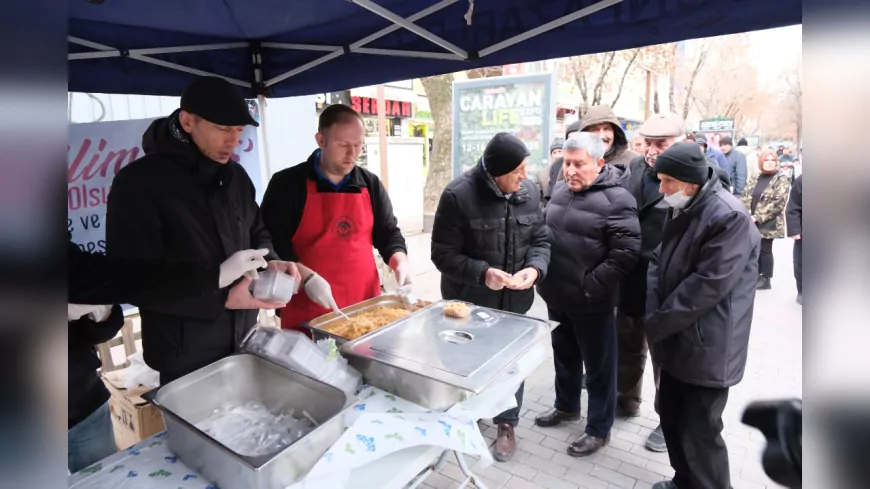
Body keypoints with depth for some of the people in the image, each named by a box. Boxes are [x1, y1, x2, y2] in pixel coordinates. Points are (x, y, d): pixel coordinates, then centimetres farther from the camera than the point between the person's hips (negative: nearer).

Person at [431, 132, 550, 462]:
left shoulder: (529, 192, -4)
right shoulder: (459, 195, -20)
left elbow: (540, 239, 3)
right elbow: (443, 254, -18)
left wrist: (535, 268, -17)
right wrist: (482, 273, -29)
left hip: (514, 300, 4)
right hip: (468, 301, -3)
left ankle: (507, 424, 38)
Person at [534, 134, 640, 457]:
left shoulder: (616, 199, -16)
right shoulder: (561, 190, 7)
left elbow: (626, 252, -21)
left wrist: (589, 286, -19)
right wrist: (543, 277, 9)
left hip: (590, 302, -7)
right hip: (557, 297, 7)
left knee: (598, 366, 10)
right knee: (564, 356, 23)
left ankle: (599, 430, 27)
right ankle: (566, 406, 45)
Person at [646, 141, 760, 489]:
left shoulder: (729, 217, -19)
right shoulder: (680, 210, 9)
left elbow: (707, 286, -23)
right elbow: (659, 263, 7)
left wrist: (655, 325, -16)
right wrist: (653, 316, -7)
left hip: (706, 348, -9)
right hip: (677, 339, 9)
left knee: (699, 431, 3)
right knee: (670, 417, 20)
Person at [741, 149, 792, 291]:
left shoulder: (781, 179, -6)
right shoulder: (755, 179, 12)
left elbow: (778, 203, -15)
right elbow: (745, 197, 9)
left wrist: (758, 217, -19)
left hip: (768, 223, -5)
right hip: (752, 222, 5)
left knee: (765, 250, 2)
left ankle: (766, 279, 13)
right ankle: (756, 275, 26)